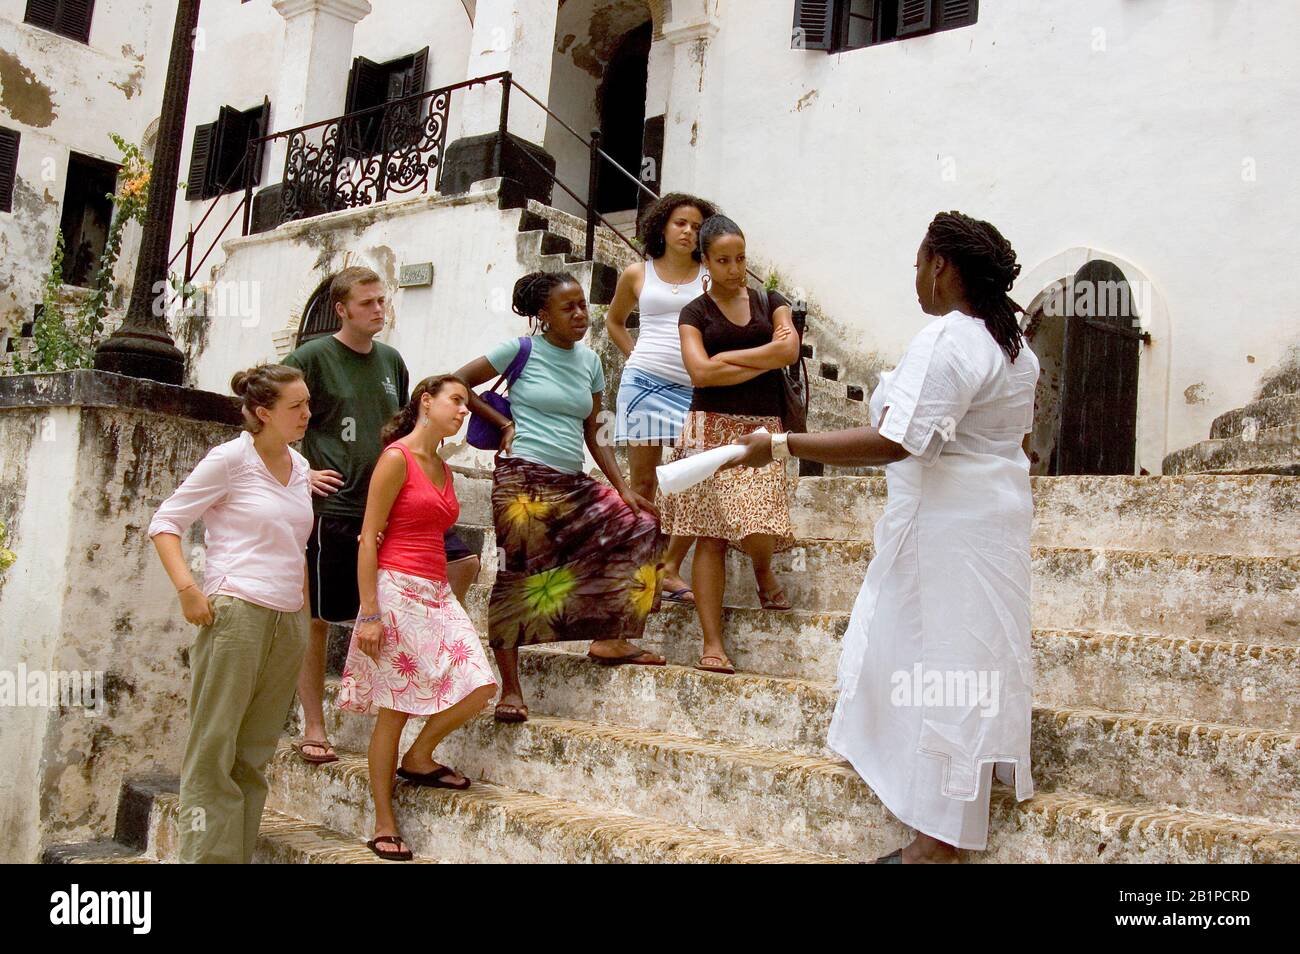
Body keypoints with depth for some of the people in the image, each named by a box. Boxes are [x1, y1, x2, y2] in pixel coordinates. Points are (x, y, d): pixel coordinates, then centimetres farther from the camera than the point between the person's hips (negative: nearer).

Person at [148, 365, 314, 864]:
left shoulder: (299, 467, 14)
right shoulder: (231, 458, -4)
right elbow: (164, 523, -3)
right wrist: (187, 588, -15)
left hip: (289, 623, 6)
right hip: (236, 615, -6)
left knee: (253, 757, 11)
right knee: (213, 750, -2)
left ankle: (240, 852, 18)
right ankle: (207, 854, 4)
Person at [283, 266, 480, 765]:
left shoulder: (391, 360, 12)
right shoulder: (313, 357, -5)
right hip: (334, 508, -5)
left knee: (463, 562, -6)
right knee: (317, 620, 3)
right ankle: (313, 729, 16)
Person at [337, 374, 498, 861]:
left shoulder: (443, 470, 17)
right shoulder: (396, 458, -7)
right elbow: (369, 539, -10)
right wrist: (369, 614, -15)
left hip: (437, 592, 7)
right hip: (397, 589, -7)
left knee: (479, 687, -7)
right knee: (394, 708, -2)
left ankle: (419, 758, 18)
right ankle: (384, 824, 11)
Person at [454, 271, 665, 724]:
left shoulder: (589, 361, 13)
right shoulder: (520, 350, -2)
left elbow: (593, 436, 14)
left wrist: (624, 490, 6)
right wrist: (502, 421, -3)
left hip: (573, 483, 6)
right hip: (524, 480, -6)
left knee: (638, 526, 1)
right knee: (518, 576, -6)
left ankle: (609, 639, 7)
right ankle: (510, 689, 2)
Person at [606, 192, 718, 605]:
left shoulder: (710, 277, 8)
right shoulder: (637, 274, 10)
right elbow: (614, 321, 25)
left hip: (695, 387, 1)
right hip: (645, 382, 0)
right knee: (643, 482, 3)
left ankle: (671, 568, 5)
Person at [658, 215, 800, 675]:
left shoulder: (770, 303, 12)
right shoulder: (695, 312, 6)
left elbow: (790, 349, -6)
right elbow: (701, 372, -10)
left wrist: (727, 358, -8)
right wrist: (766, 359, -5)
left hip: (762, 429, 1)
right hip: (712, 427, -1)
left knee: (758, 530, -14)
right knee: (711, 535, -5)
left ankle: (763, 572, 24)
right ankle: (713, 645, -3)